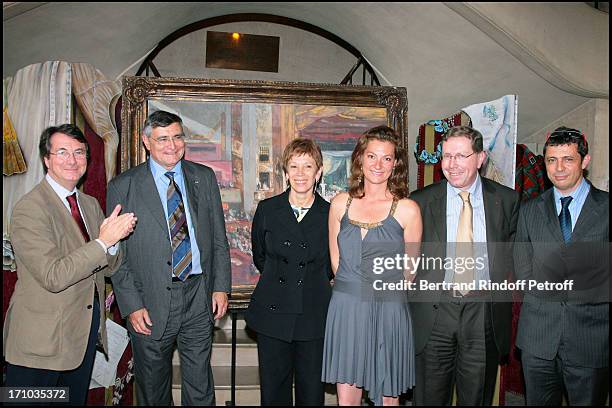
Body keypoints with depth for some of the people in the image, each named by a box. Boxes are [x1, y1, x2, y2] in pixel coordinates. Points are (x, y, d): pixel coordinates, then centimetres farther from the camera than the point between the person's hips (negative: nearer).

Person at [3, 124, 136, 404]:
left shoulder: (91, 205, 9)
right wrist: (104, 241, -26)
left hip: (87, 330, 7)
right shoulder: (29, 208, -16)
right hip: (42, 339, -7)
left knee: (77, 399, 21)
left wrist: (113, 240, -13)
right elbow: (53, 276, -25)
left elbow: (108, 267, 8)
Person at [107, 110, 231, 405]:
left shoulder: (204, 178, 5)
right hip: (151, 305, -2)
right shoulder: (123, 187, -4)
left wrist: (221, 287, 2)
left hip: (200, 299, 2)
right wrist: (131, 306, -8)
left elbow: (219, 239, 8)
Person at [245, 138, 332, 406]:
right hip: (273, 315, 1)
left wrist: (311, 281, 9)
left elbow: (333, 263, 10)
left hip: (314, 317, -1)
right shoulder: (267, 209, 2)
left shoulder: (331, 213, -2)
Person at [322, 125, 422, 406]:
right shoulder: (340, 203, 4)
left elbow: (409, 269, 4)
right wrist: (351, 290, 12)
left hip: (389, 311, -2)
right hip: (345, 309, 2)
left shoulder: (407, 209, -4)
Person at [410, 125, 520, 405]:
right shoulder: (421, 201, 2)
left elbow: (513, 251, 10)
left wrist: (501, 283, -1)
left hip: (485, 313, 1)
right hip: (434, 311, 0)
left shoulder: (507, 200, 3)